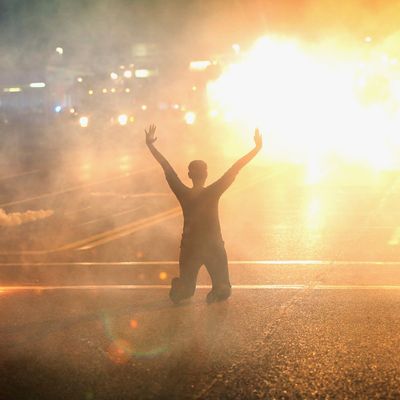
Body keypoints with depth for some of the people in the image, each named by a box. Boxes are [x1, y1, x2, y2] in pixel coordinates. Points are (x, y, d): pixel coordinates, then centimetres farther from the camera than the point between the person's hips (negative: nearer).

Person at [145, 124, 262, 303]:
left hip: (189, 247, 2)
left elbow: (166, 167, -4)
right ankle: (217, 293, -22)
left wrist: (150, 145, 2)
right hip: (214, 247, -2)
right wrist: (257, 149, -13)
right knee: (223, 289, 9)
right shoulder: (213, 193, -14)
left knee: (186, 288, 19)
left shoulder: (183, 194, -9)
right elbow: (235, 169, -15)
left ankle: (178, 290, -12)